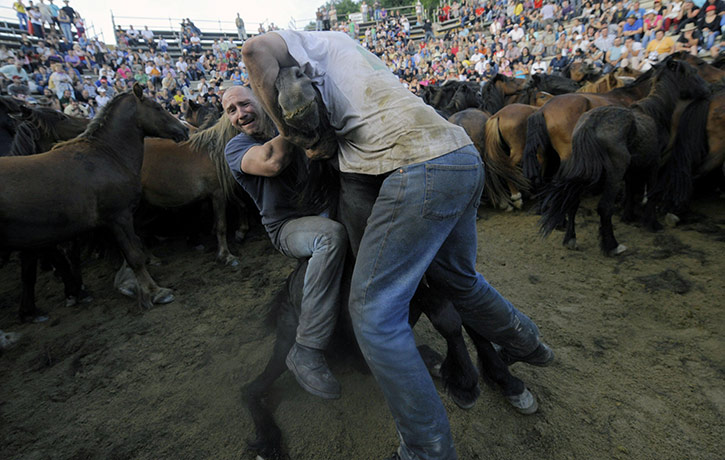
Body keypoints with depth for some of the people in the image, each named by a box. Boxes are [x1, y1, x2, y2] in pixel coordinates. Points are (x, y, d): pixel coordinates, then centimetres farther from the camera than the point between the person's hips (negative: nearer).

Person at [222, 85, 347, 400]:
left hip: (322, 211, 6)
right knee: (332, 234, -37)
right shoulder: (236, 147, -1)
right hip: (288, 226, -5)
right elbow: (272, 162, -25)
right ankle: (306, 352, -30)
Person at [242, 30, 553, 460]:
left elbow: (257, 49, -4)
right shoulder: (352, 55, 37)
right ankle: (527, 346, 50)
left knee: (373, 309, -5)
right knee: (456, 277, 27)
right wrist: (324, 142, 16)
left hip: (423, 168, -10)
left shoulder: (321, 41, 14)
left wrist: (289, 132, 3)